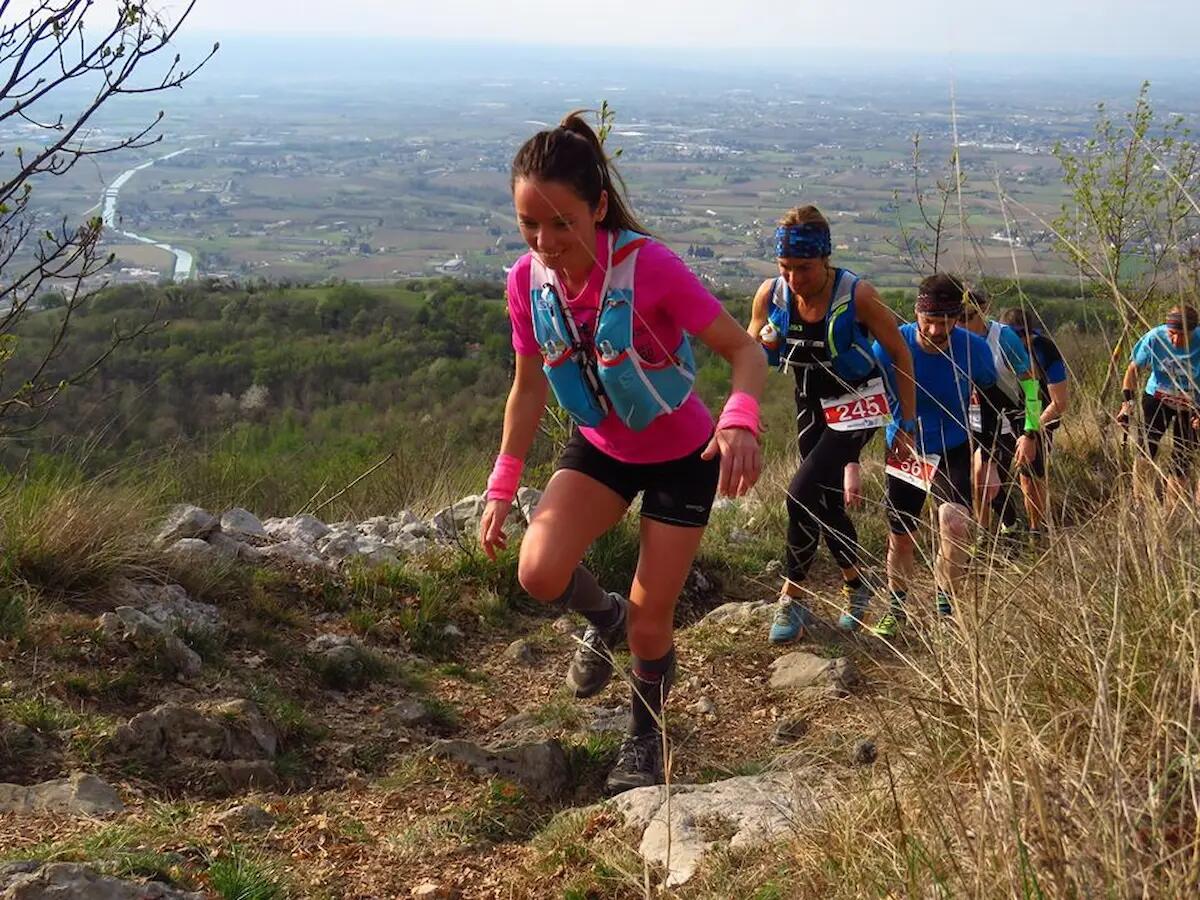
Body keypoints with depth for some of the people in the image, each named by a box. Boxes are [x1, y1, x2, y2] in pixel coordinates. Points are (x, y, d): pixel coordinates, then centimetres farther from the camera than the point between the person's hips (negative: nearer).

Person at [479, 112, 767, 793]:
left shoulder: (649, 266, -30)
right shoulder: (528, 280, -15)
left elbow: (744, 350, -27)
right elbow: (529, 388, 0)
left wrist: (742, 421, -48)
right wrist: (503, 488, -1)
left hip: (682, 456, -3)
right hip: (600, 448, 4)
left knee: (650, 621, 1)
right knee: (540, 571, -22)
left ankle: (646, 740, 33)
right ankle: (604, 617, 15)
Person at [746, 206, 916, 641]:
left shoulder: (856, 295, -24)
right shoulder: (771, 294, -14)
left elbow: (900, 354, -11)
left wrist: (908, 424, -7)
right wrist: (763, 343, -23)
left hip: (856, 403, -5)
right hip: (810, 404, 5)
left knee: (802, 491, -20)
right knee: (827, 502, 12)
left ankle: (792, 598, -7)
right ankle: (857, 584, 35)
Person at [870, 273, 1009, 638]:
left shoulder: (975, 350, -18)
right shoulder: (890, 347, -21)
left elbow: (991, 404, 0)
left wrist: (989, 462, 3)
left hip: (953, 453, -1)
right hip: (903, 453, 1)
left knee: (955, 520, -26)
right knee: (900, 538, 10)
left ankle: (947, 609, -7)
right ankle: (896, 610, 36)